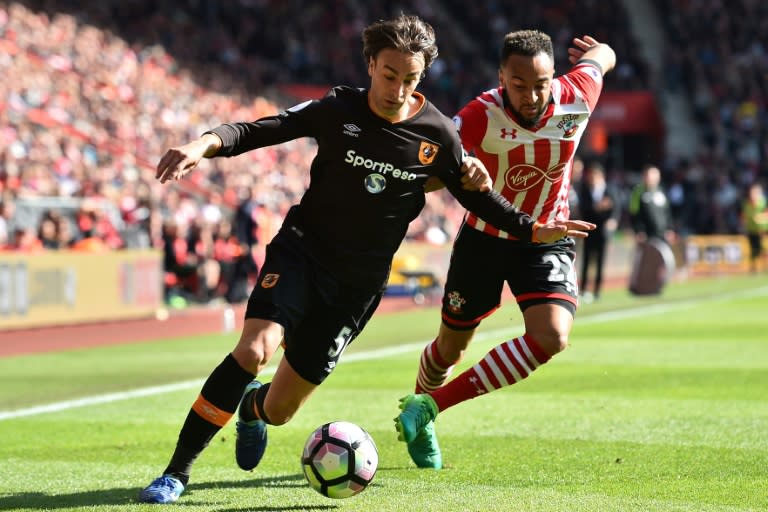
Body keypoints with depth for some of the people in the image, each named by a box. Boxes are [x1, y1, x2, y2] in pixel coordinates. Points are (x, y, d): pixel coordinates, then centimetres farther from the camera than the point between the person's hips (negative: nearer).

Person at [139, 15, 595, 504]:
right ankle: (177, 472, -14)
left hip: (358, 283, 2)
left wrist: (534, 229, 0)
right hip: (300, 251, -2)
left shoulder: (437, 134, -5)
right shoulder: (338, 110, -9)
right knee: (254, 351, -28)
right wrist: (205, 144, -33)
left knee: (279, 409, 3)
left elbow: (477, 196, 9)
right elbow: (260, 130, -14)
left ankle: (251, 409, 45)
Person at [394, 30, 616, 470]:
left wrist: (596, 51, 27)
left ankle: (429, 406, -15)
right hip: (484, 238, -1)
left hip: (546, 240, 1)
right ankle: (420, 413, 47)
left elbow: (601, 56, 3)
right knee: (452, 347, 12)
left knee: (552, 338, -24)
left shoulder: (576, 98, -19)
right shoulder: (481, 116, -26)